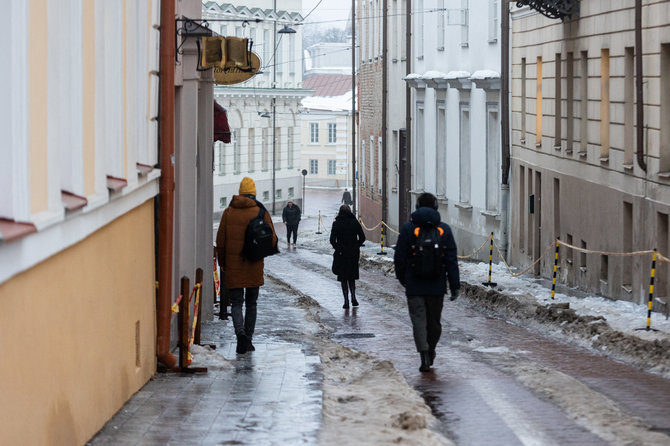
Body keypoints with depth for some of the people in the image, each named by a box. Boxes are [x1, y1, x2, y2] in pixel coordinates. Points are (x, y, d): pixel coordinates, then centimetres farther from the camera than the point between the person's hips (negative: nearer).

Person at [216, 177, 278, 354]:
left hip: (233, 266, 0)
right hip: (254, 266, 0)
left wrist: (222, 263, 11)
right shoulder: (261, 212, -3)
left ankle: (240, 333, -21)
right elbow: (272, 239, -7)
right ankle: (248, 339, 16)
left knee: (236, 303, 3)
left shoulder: (228, 212, 0)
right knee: (251, 303, 14)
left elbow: (220, 240, 0)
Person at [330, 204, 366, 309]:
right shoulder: (355, 222, 0)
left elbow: (332, 240, -12)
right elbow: (362, 237, -1)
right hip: (354, 253, 2)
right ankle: (353, 297, 3)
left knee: (343, 278, 6)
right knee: (352, 277, 18)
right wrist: (356, 247, 8)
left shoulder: (337, 224, -7)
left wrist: (338, 248, 2)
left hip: (342, 254, -2)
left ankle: (346, 301, 2)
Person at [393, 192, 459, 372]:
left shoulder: (408, 229, -4)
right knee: (434, 320, 15)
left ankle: (425, 356, -16)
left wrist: (401, 278, 15)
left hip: (414, 286, -2)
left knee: (419, 319, -2)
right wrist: (455, 285, 1)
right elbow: (452, 260, -2)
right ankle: (430, 352, 31)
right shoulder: (444, 230, 0)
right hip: (437, 286, 2)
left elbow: (399, 258, -1)